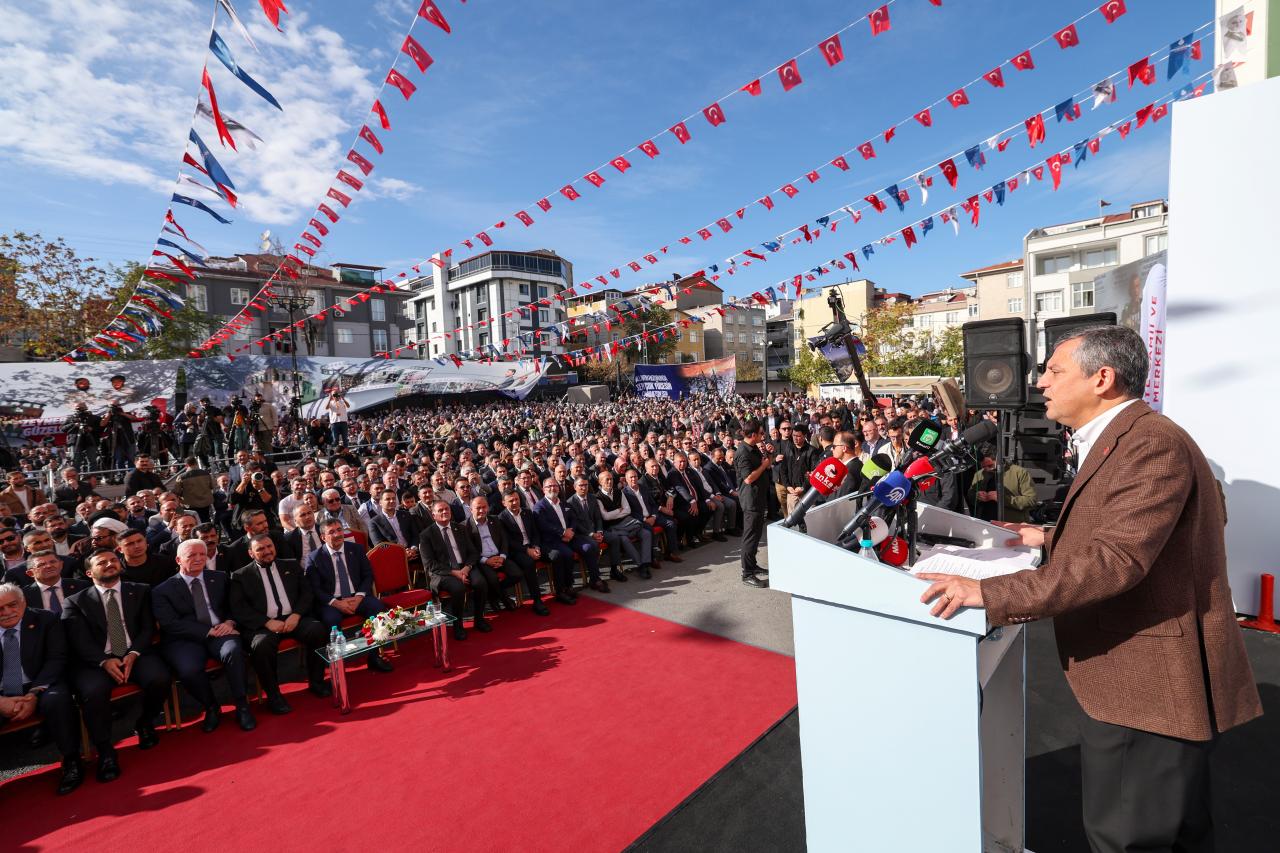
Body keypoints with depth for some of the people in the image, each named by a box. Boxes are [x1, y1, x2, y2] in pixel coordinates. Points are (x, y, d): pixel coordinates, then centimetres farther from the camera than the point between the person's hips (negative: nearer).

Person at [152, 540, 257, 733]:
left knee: (233, 651, -32)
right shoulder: (162, 590, 6)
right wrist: (209, 631, -15)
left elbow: (233, 606, 18)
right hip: (184, 640, -1)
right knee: (189, 670, -32)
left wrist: (229, 622, -6)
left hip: (220, 633, 1)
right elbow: (171, 624, -5)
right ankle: (211, 708, -2)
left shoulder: (220, 578, 16)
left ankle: (242, 707, -16)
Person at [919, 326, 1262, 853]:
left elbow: (1115, 559, -32)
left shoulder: (1152, 443, -22)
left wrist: (990, 593, -34)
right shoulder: (1122, 440, 11)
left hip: (1150, 686, -10)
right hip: (1146, 677, 10)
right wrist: (1052, 540, 15)